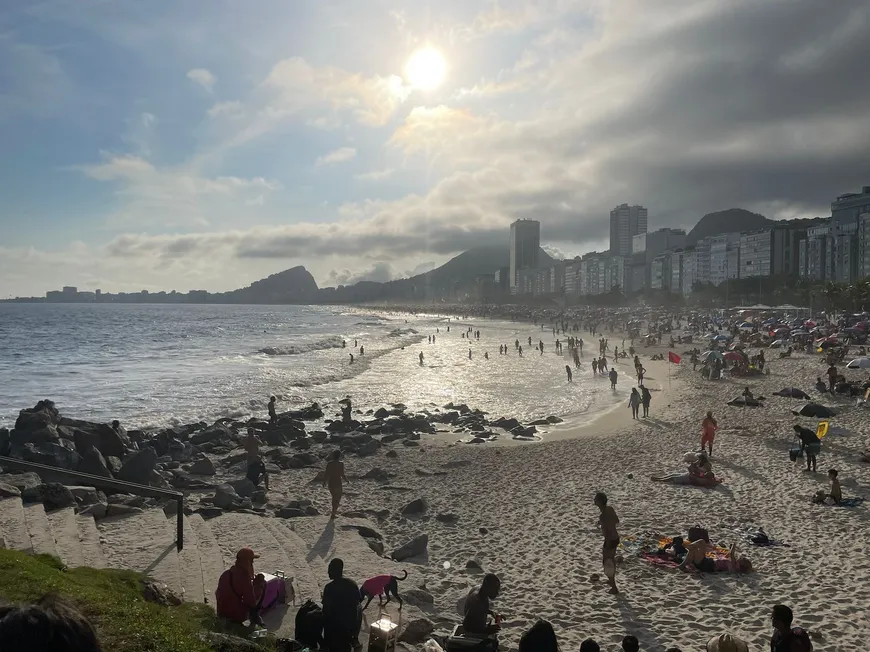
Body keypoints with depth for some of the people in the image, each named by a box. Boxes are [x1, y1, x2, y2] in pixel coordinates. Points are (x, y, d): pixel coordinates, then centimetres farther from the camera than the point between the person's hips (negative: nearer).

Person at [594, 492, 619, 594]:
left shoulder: (603, 516, -30)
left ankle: (614, 588, 24)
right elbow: (617, 521, 13)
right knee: (612, 559, 29)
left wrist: (607, 550, -22)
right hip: (616, 538, 9)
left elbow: (608, 533, -29)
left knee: (607, 564, 12)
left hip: (610, 541, -9)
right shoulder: (610, 508, -4)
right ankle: (612, 580, 50)